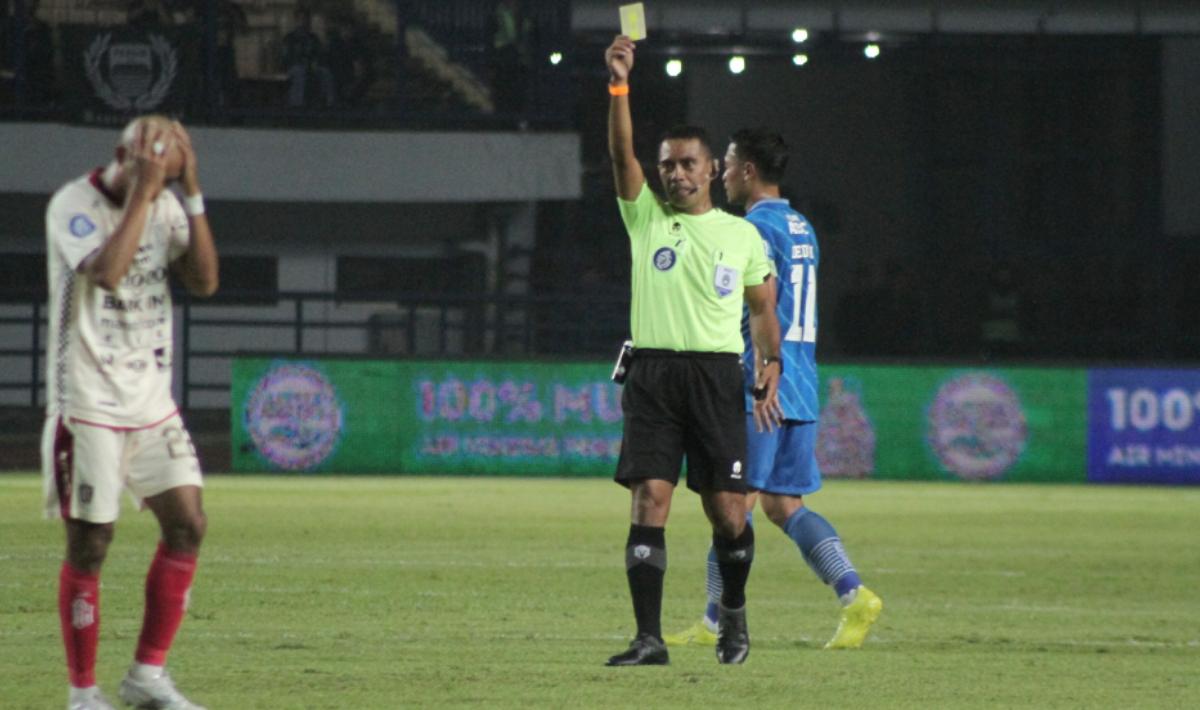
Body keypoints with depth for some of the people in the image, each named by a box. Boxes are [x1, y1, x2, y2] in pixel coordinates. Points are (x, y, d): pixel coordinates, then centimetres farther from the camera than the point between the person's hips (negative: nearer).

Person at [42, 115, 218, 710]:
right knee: (89, 545, -3)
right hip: (88, 405, -6)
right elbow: (106, 272, -28)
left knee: (186, 526, 0)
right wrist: (141, 192, -26)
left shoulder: (166, 208, 7)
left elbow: (203, 280, -1)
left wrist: (192, 197, -8)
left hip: (151, 401, 6)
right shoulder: (73, 204, -12)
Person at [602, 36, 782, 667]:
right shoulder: (645, 218, 9)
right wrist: (618, 87, -18)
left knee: (727, 510, -2)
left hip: (717, 375, 0)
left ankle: (733, 611, 26)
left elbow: (762, 307, 18)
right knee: (649, 501, -10)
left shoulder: (742, 236, 11)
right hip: (652, 373, 0)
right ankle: (649, 638, -12)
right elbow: (621, 153, -5)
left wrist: (770, 360, 2)